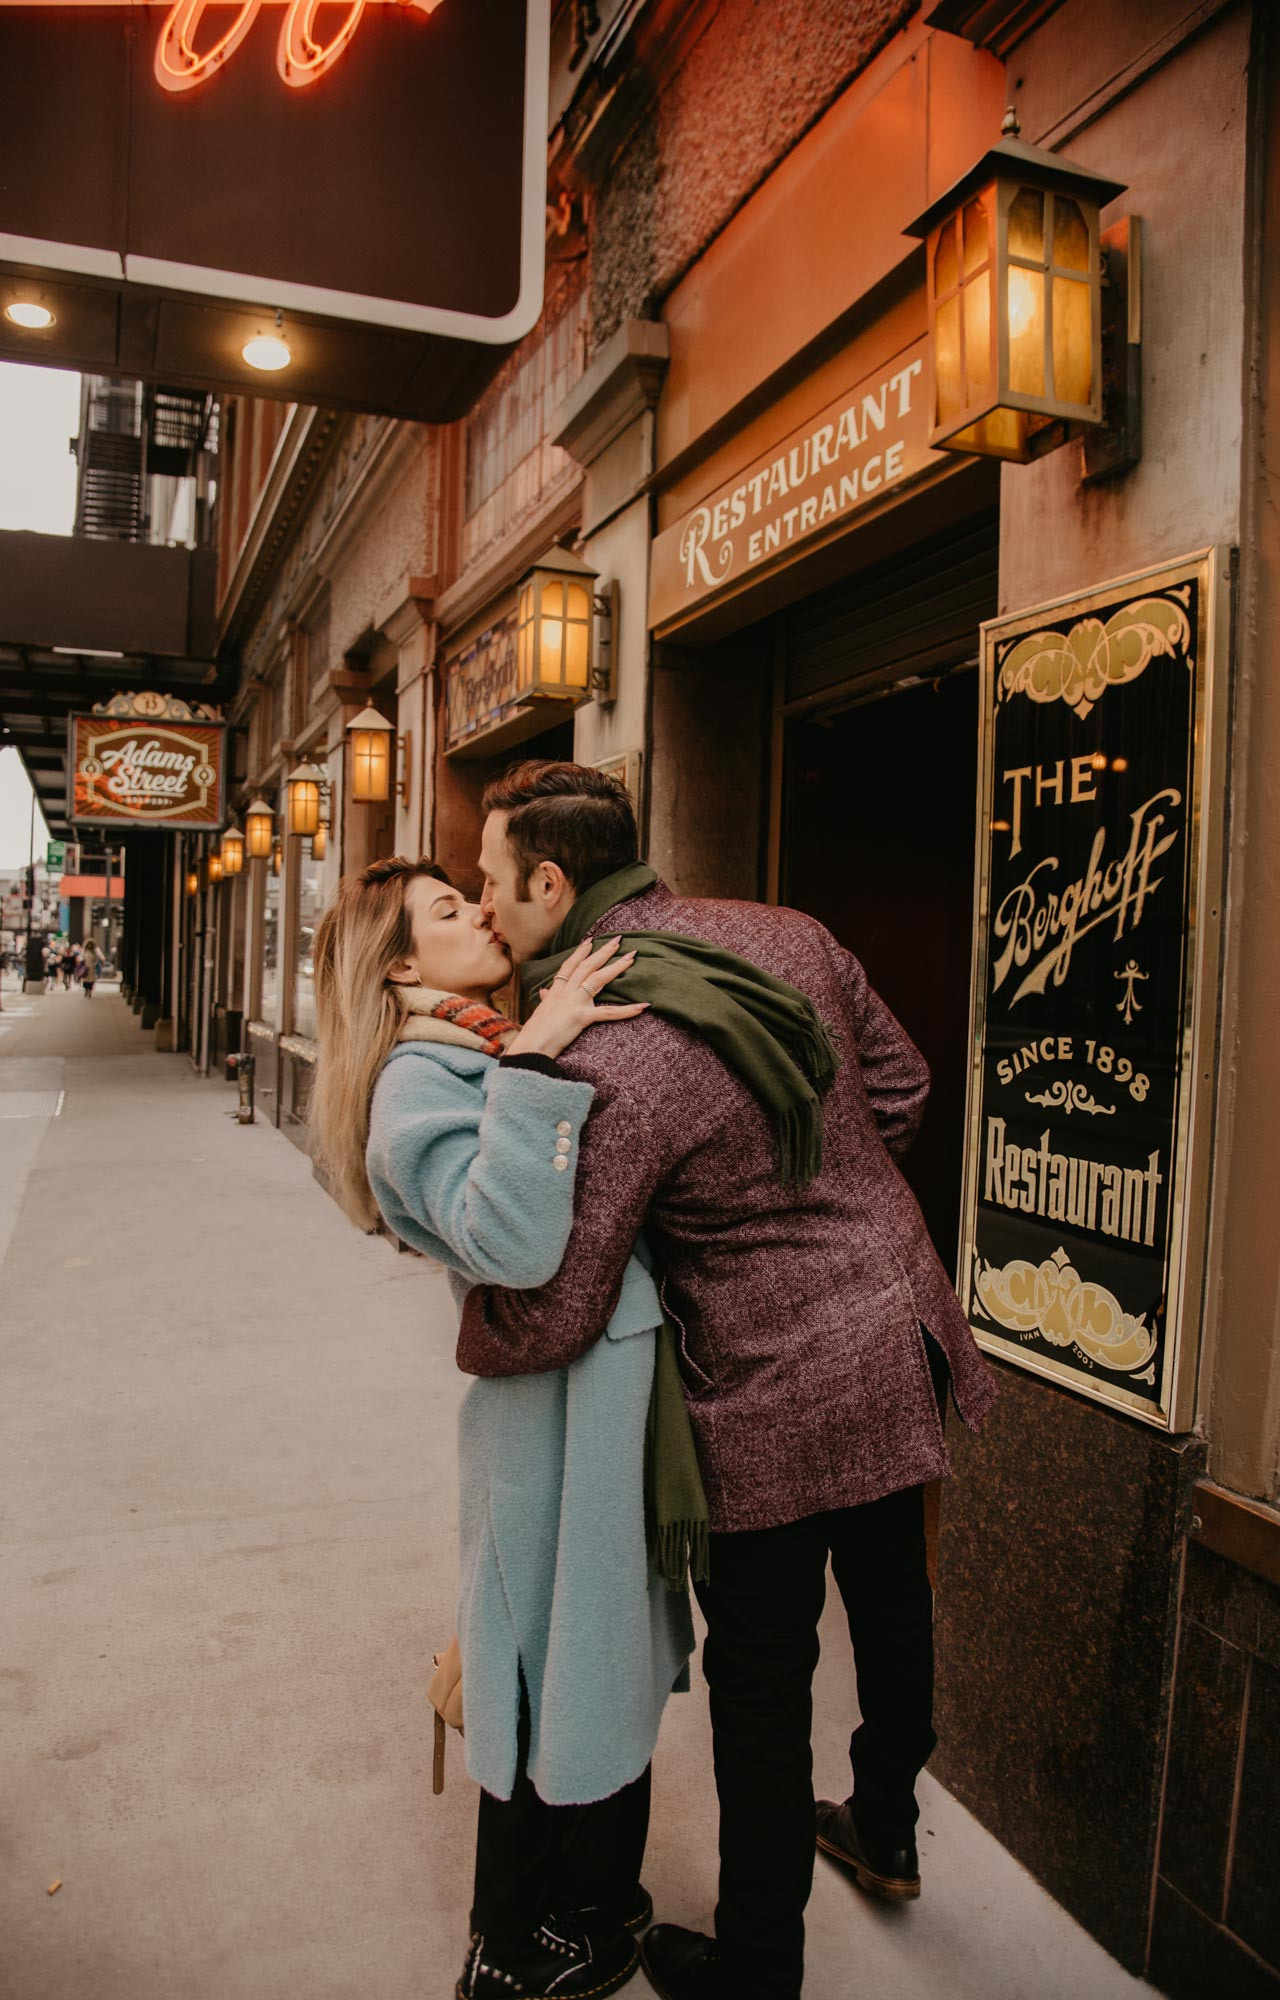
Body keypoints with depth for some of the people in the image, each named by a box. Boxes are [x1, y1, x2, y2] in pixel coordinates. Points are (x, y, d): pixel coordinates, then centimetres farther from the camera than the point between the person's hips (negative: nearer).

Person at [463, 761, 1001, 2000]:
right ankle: (886, 1834, 52)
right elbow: (899, 1086, 8)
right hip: (903, 1340, 8)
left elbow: (552, 1316, -22)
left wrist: (468, 1341, 0)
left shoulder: (599, 1069, -27)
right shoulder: (786, 938, -5)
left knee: (761, 1677, 12)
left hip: (776, 1397, -8)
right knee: (889, 1595, 26)